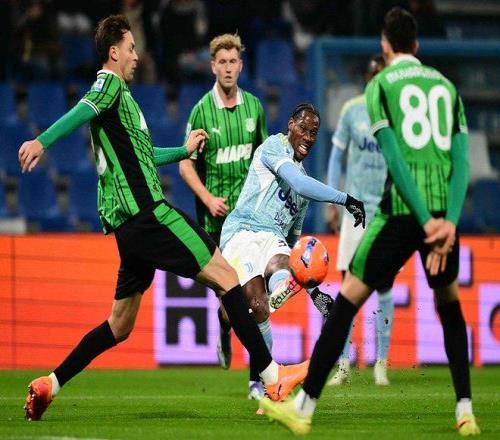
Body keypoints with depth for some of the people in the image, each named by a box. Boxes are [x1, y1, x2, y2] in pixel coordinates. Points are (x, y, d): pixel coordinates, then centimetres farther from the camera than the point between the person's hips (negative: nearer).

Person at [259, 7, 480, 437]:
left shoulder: (381, 85, 3)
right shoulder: (446, 85, 15)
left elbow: (393, 156, -8)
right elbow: (461, 159, 4)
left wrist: (425, 221, -10)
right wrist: (449, 221, -4)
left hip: (403, 209, -4)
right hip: (444, 210, 4)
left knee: (347, 301, 3)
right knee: (450, 307, 22)